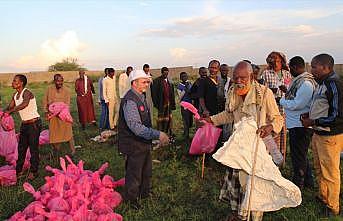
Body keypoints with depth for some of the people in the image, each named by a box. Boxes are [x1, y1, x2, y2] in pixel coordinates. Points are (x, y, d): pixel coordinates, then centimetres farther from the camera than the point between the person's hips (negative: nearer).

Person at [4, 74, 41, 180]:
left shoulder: (27, 92, -19)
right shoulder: (15, 95, 8)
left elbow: (25, 104, -40)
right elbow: (9, 107, 12)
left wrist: (10, 111, -36)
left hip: (34, 123, -8)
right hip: (24, 124, 8)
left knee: (33, 148, 1)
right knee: (21, 147, 15)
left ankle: (34, 171, 14)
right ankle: (18, 170, 29)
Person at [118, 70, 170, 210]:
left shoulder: (141, 97, 8)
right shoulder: (130, 101, -26)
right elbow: (135, 126, -35)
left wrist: (156, 136, 17)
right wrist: (157, 134, -38)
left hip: (144, 142, 10)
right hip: (134, 144, -9)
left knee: (146, 170, 25)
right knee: (134, 173, 9)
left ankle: (145, 192, 47)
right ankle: (131, 199, 32)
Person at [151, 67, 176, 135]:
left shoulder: (170, 82, 11)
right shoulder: (157, 81, -6)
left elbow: (172, 94, 15)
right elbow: (154, 93, -9)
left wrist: (173, 103, 10)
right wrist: (156, 103, -13)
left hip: (168, 103, 5)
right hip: (161, 103, -5)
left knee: (168, 119, 9)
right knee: (160, 119, 1)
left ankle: (169, 133, 18)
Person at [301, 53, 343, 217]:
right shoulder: (322, 84, 9)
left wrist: (313, 122, -19)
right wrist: (309, 115, 5)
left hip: (330, 136, -9)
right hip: (318, 133, 10)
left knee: (330, 173, 5)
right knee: (319, 169, 22)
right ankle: (323, 197, 41)